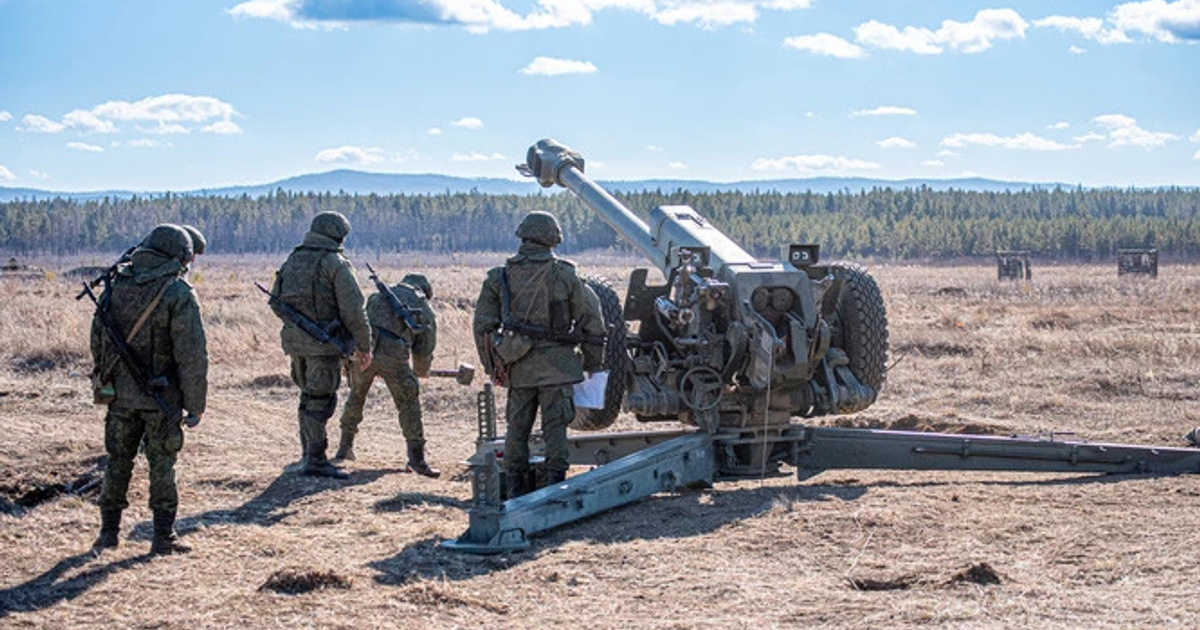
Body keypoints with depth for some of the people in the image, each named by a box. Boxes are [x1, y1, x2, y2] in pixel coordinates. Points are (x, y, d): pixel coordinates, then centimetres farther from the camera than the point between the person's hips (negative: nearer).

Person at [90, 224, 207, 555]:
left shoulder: (115, 286, 2)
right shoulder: (178, 295, -14)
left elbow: (97, 340, 10)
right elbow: (192, 356, -15)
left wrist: (105, 380, 20)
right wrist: (195, 404, -8)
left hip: (119, 394, 4)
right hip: (161, 397, -4)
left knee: (118, 462, 15)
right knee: (162, 466, 5)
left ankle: (109, 532, 20)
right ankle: (163, 537, 9)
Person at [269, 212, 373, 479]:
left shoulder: (292, 260, 11)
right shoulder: (335, 264, -10)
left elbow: (276, 303, 18)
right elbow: (353, 310, -13)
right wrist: (364, 346, -5)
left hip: (294, 339, 7)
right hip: (323, 344, -7)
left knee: (309, 397, 19)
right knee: (320, 400, -2)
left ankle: (307, 454, 25)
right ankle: (315, 460, -2)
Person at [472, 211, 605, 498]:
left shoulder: (500, 277, 1)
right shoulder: (564, 275, -5)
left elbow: (483, 326, 3)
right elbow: (592, 320, -1)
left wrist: (492, 366, 11)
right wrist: (592, 361, 10)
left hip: (518, 368, 3)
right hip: (556, 366, -3)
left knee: (517, 427, 12)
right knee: (555, 427, 2)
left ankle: (515, 489, 16)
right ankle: (555, 485, 0)